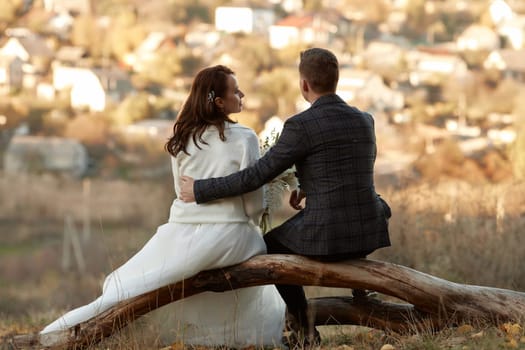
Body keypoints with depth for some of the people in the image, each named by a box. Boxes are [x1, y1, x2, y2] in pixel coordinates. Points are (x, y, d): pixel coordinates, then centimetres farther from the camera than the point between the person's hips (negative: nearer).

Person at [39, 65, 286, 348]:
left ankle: (72, 327, -1)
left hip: (183, 233, 3)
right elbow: (253, 200, -4)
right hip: (227, 234, -3)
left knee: (126, 283, 9)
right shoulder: (244, 138, -7)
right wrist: (250, 223, 17)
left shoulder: (182, 139, 7)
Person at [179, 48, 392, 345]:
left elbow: (255, 177, -9)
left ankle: (304, 328, 27)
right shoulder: (365, 121, 9)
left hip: (325, 237, -4)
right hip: (369, 234, 4)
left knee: (272, 244, 28)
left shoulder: (300, 126, -10)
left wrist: (199, 190, 3)